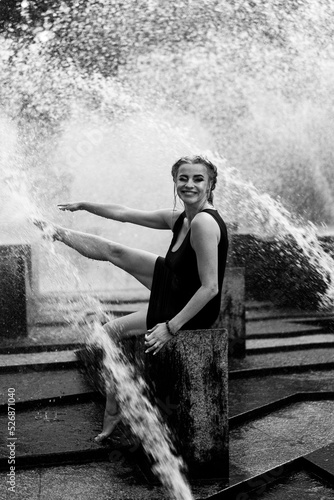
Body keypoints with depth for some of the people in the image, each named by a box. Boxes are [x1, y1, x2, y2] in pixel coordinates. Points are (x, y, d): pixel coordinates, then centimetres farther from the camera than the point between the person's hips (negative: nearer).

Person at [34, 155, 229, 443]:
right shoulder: (178, 218, -4)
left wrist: (171, 327, -30)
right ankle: (58, 233, 37)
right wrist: (84, 205, 16)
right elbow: (125, 214, 8)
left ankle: (112, 414, 20)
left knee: (110, 331, 2)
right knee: (113, 251, 12)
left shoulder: (204, 222, -30)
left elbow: (211, 287, -33)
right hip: (174, 288, 8)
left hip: (193, 311, -8)